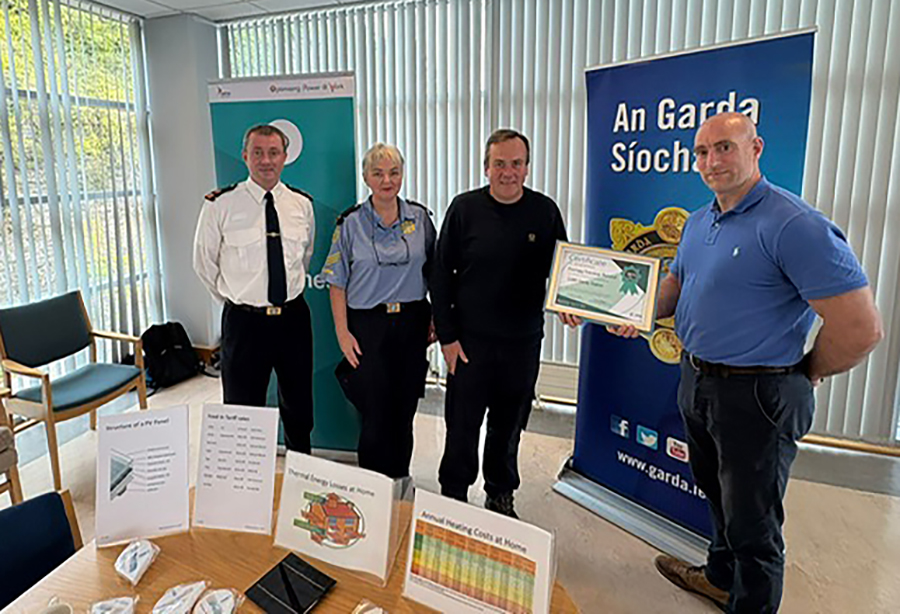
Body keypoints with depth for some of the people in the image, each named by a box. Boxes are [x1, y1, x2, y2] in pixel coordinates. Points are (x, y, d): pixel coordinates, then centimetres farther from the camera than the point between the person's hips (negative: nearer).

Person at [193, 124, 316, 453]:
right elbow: (203, 263, 4)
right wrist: (236, 296, 5)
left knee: (299, 405, 17)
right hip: (244, 321, -3)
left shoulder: (302, 204, 3)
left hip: (293, 317, 4)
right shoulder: (220, 205, -7)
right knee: (242, 407, 8)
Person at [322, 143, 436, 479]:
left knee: (404, 410, 11)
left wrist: (436, 318, 6)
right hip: (368, 327, -2)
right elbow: (337, 284, -2)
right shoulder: (351, 223, -3)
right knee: (375, 412, 2)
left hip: (411, 325, 3)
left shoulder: (420, 218, 4)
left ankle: (400, 485, 29)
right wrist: (342, 332, -7)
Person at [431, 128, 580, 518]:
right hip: (470, 340, -1)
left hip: (523, 341, 2)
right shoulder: (464, 208, -4)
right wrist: (447, 336, -5)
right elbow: (441, 276, -1)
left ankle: (501, 496, 36)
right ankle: (452, 497, 28)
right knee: (462, 426, 7)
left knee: (509, 426, 16)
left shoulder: (545, 211, 1)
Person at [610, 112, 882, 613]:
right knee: (718, 495, 27)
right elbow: (677, 283, 20)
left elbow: (861, 328, -23)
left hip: (756, 396, -8)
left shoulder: (795, 225, -22)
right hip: (697, 381, 9)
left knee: (752, 520, 9)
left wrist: (804, 374, -8)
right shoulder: (699, 222, 6)